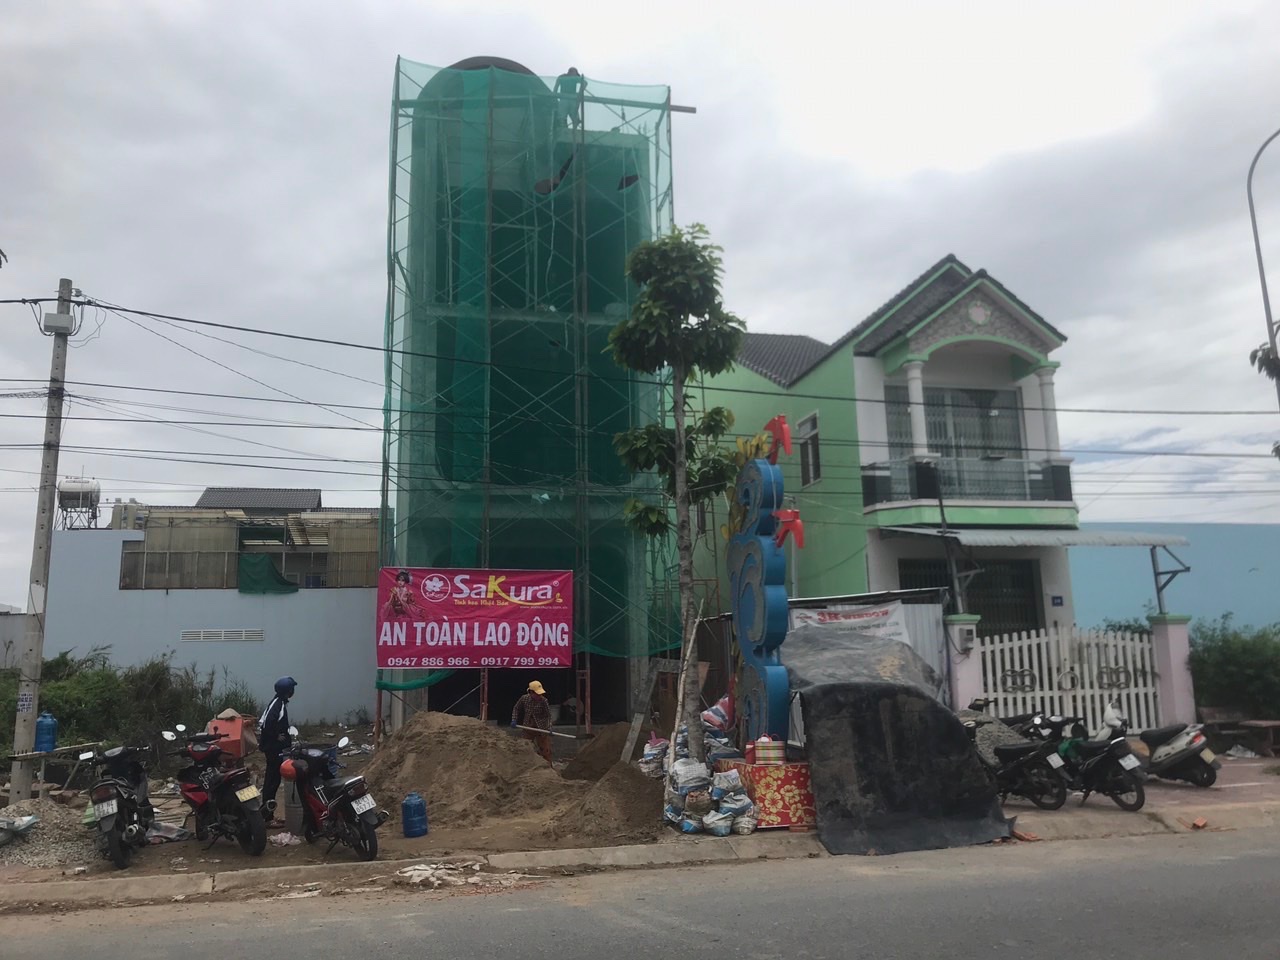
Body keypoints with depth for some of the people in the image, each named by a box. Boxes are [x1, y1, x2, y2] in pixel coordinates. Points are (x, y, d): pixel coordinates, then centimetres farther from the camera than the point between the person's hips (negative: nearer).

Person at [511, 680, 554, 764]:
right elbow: (516, 709, 6)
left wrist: (549, 728, -27)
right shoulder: (524, 699, -11)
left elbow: (548, 715, -15)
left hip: (541, 728, -3)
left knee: (545, 750, -1)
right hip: (528, 728, 3)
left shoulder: (543, 700, -18)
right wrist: (514, 720, -5)